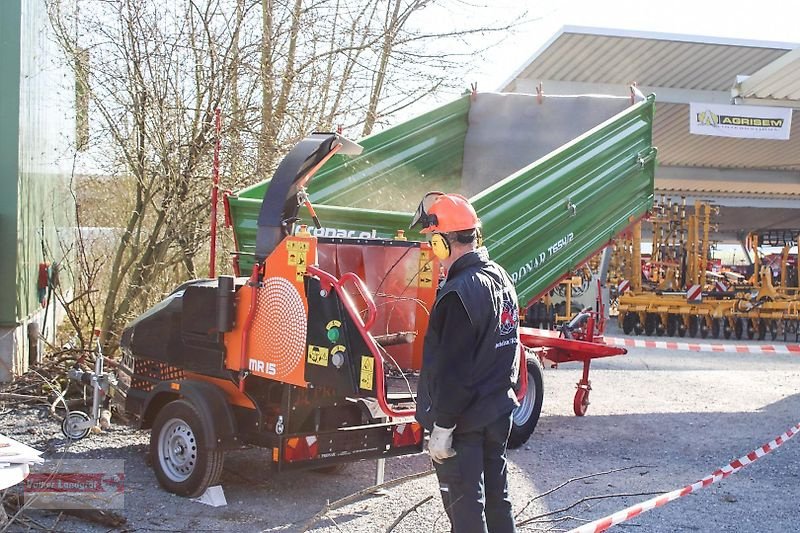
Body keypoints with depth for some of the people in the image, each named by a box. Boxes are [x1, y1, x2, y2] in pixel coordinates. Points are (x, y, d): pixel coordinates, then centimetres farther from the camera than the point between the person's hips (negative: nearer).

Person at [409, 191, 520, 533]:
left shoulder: (460, 293, -23)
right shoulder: (501, 278, 8)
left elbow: (452, 370, -24)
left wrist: (441, 427, -18)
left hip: (464, 420, -9)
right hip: (498, 413, 9)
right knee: (496, 495, 19)